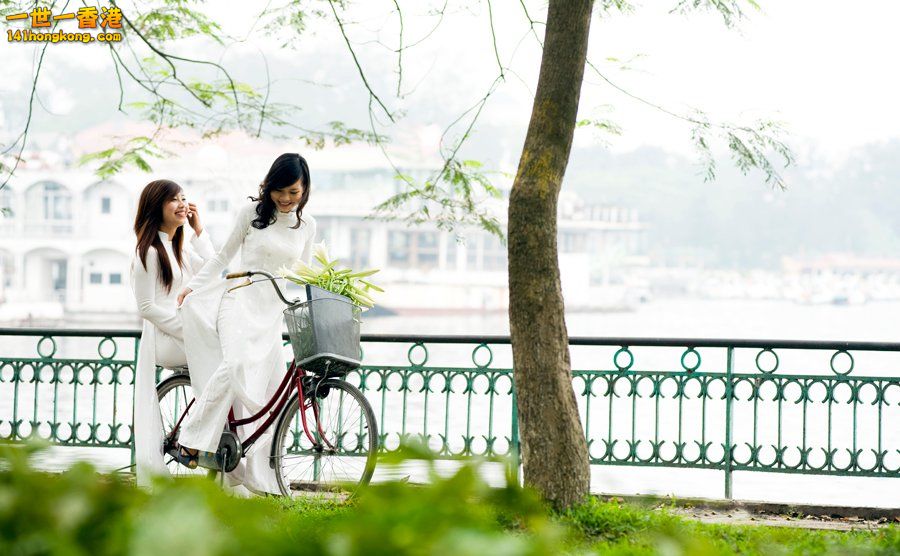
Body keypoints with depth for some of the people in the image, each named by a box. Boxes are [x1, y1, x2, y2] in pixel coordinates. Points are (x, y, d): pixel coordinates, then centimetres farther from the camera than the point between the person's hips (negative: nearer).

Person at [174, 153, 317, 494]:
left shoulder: (307, 226, 9)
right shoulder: (253, 213, 0)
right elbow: (224, 256, 8)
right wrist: (192, 287, 5)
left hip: (272, 312, 4)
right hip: (240, 300, -4)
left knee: (270, 390, -1)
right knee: (236, 365, -29)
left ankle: (260, 477, 3)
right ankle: (192, 438, -22)